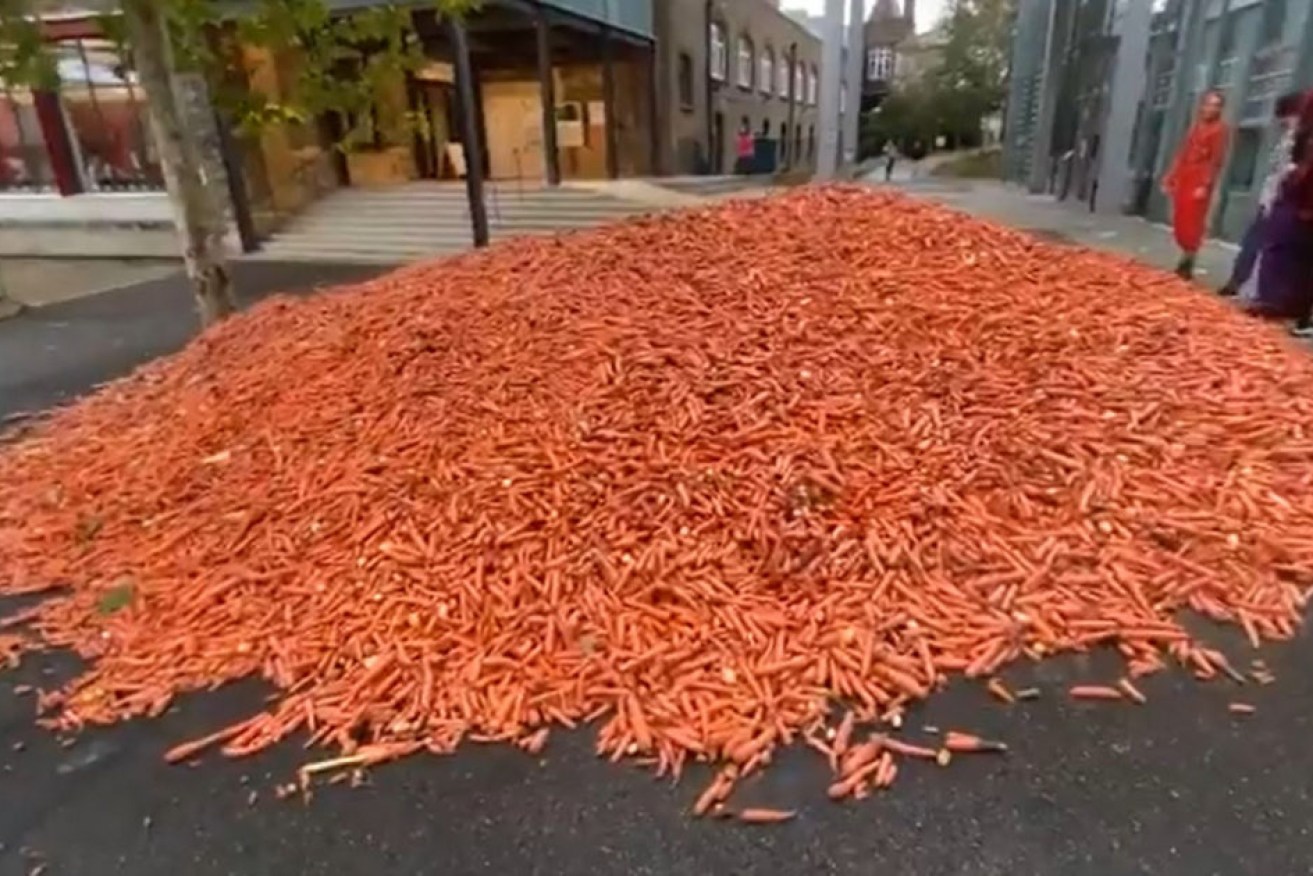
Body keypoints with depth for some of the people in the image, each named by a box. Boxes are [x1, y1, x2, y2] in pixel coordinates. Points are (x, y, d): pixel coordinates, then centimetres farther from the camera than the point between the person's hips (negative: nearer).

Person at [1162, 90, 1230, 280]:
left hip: (1200, 182, -7)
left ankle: (1186, 264, -4)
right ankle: (1186, 260, 18)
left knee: (1192, 223, -9)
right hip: (1183, 179, 7)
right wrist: (1170, 178, 14)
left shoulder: (1220, 129, -5)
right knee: (1180, 221, 7)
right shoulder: (1195, 126, 16)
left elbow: (1216, 161, -12)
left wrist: (1206, 185, -19)